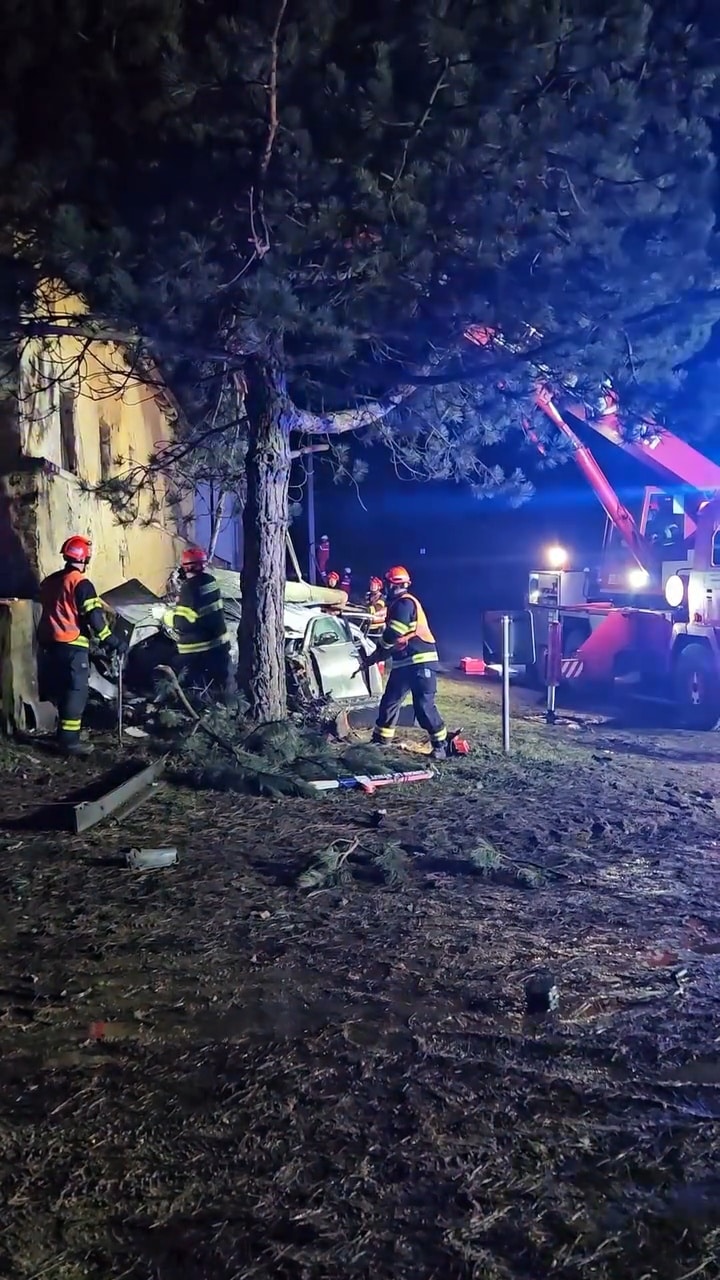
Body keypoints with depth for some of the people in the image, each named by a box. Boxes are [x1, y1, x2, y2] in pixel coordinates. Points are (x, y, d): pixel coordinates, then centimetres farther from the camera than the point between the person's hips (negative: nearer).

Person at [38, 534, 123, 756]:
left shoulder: (49, 581, 13)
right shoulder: (81, 583, -11)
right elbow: (94, 616, -17)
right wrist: (110, 640, -15)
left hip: (49, 643, 8)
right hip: (72, 645, -8)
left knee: (58, 690, 17)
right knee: (76, 692, -6)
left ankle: (63, 733, 28)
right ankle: (69, 741, -10)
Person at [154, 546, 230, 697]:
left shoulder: (190, 588, -21)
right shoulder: (210, 581, 5)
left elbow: (183, 623, -22)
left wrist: (164, 614, -8)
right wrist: (172, 608, 16)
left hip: (198, 652, -8)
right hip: (219, 644, 8)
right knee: (219, 687, 19)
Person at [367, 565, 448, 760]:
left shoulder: (405, 603, -14)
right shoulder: (397, 604, 19)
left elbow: (392, 635, -18)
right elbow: (394, 641, 23)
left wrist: (376, 654, -3)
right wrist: (377, 656, 14)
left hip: (421, 661, -10)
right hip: (404, 663, 10)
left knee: (423, 706, -11)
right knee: (389, 701, 14)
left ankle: (441, 744, -3)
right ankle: (381, 738, 26)